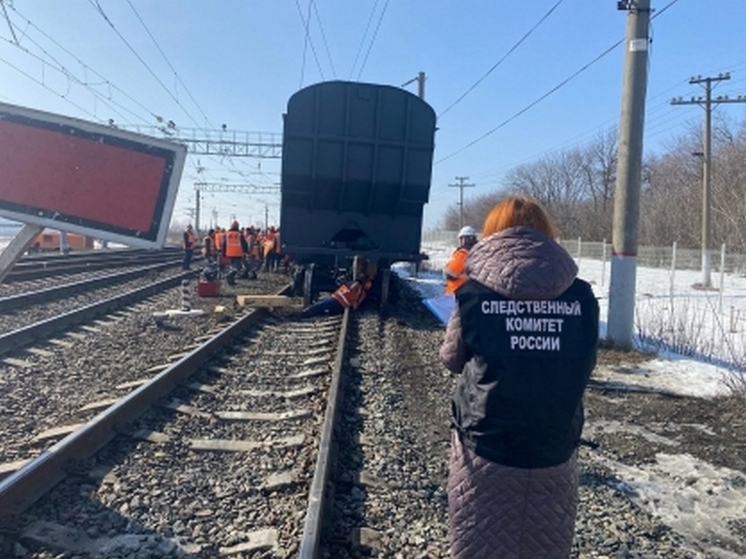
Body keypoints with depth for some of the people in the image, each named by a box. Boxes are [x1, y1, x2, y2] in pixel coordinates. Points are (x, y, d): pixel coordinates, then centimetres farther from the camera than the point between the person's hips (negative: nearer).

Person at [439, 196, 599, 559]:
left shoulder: (475, 293, -12)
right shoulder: (580, 296, -6)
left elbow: (452, 359, 3)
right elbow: (585, 366, 7)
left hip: (486, 450, -2)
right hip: (555, 453, 3)